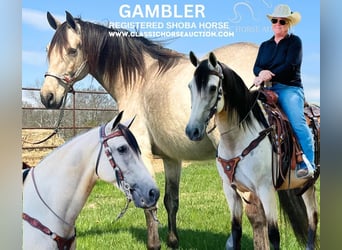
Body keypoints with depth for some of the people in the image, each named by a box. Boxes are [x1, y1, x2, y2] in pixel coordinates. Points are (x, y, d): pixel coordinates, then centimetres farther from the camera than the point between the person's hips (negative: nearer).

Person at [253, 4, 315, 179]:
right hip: (268, 90, 5)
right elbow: (256, 67, 11)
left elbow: (290, 66, -9)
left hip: (290, 88, -5)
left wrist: (269, 75, -17)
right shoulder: (265, 45, 22)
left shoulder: (294, 41, 5)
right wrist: (262, 73, -13)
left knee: (298, 123, -24)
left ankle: (308, 165, -25)